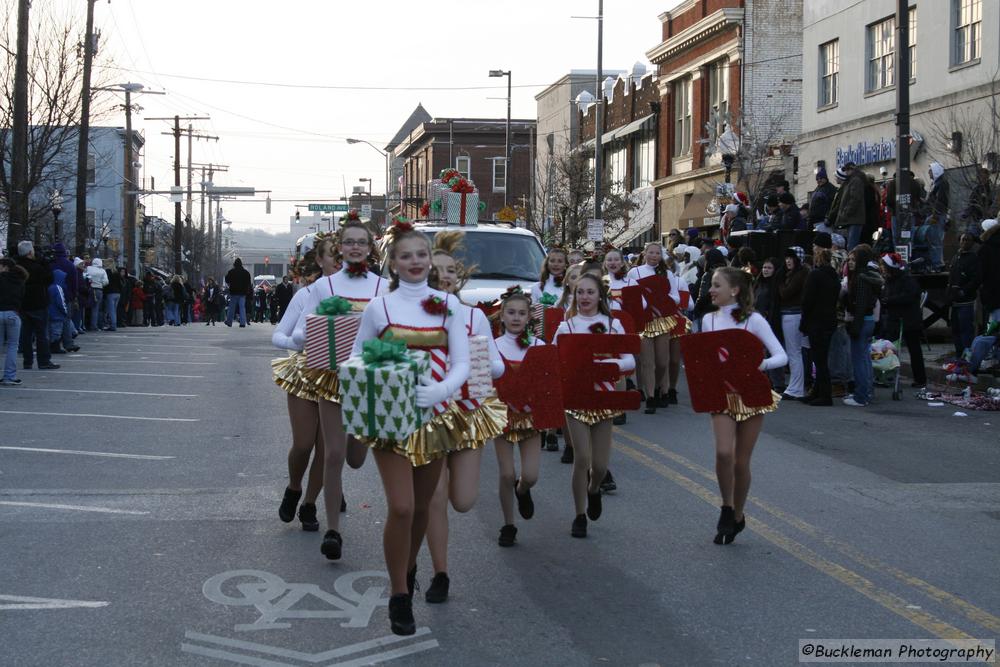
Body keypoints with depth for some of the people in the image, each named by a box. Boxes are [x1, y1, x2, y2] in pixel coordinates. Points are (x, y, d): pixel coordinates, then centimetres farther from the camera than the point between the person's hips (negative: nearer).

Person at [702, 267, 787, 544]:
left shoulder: (753, 320, -9)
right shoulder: (709, 319, 3)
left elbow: (781, 356, -11)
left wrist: (761, 364, -30)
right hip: (722, 394, 2)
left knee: (741, 461, 3)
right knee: (723, 453, -19)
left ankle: (737, 516, 24)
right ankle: (727, 508, 4)